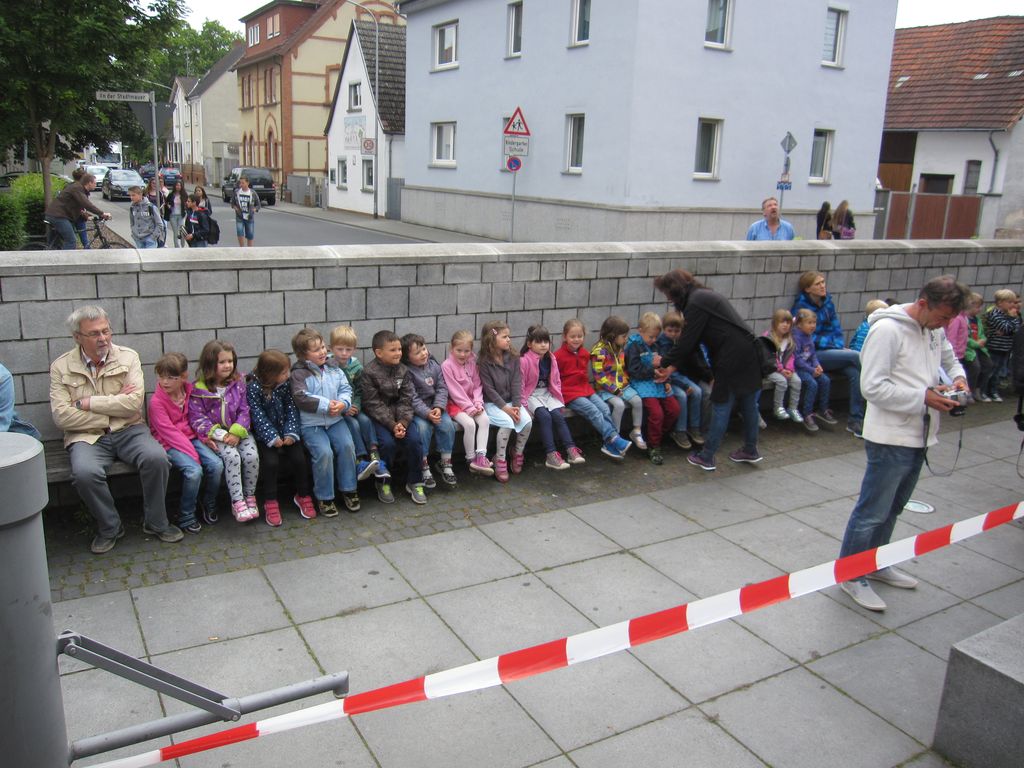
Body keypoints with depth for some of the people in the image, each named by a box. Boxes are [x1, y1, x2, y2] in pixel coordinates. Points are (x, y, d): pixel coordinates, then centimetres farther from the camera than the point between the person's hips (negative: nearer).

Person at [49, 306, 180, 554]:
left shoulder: (128, 357, 3)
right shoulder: (61, 367, 3)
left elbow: (134, 403, -10)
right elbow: (61, 416, -8)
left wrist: (88, 402, -11)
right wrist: (115, 404, -10)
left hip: (128, 430, 1)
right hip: (87, 436, -1)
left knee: (156, 458, -28)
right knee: (85, 473, -32)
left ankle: (155, 523, -5)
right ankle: (109, 528, -4)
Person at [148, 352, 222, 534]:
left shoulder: (189, 392, 4)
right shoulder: (156, 401, -12)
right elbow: (169, 432, -16)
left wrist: (204, 437, -6)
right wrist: (192, 453, -20)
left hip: (191, 438, 5)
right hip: (170, 444, -5)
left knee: (217, 464, -18)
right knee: (194, 471, -29)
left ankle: (209, 503, 8)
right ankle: (186, 517, -9)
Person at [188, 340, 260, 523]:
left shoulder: (238, 383, 4)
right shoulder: (199, 389, -6)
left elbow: (244, 410, 3)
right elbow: (197, 418, -9)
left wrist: (237, 432, -14)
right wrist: (221, 435, -19)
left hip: (239, 431, 3)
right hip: (216, 435, -3)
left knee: (252, 456, -22)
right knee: (232, 456, -29)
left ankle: (250, 496, -1)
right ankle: (237, 501, -18)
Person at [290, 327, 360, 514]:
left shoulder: (333, 367, 9)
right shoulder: (298, 373, -7)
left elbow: (346, 388, 8)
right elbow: (301, 399, -17)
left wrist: (343, 403, -13)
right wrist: (326, 405, -20)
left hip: (335, 419, 5)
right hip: (311, 423, -4)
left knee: (347, 446, -15)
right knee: (324, 452, -23)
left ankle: (348, 489, 4)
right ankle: (324, 497, -4)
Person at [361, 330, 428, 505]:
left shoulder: (403, 371, 4)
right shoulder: (369, 372, -9)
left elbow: (406, 400, 1)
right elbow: (373, 404, -13)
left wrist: (403, 422, -17)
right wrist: (392, 425, -21)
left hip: (401, 416, 4)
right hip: (379, 417, -4)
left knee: (414, 439, -18)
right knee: (388, 442, -26)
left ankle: (415, 483, 0)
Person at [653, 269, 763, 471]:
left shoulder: (696, 303, -14)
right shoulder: (703, 296, 17)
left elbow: (686, 342, -12)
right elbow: (692, 342, 18)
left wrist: (665, 362, 4)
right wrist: (672, 369, 16)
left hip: (732, 358, -9)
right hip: (747, 353, 9)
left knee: (721, 406, -1)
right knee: (747, 403, 17)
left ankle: (706, 458, 8)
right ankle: (750, 451, 29)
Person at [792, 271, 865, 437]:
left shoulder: (828, 302, 12)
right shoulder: (801, 307, -6)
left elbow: (836, 327, 16)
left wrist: (839, 345, -2)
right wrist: (830, 344, -12)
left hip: (832, 350, 5)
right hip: (814, 355, -5)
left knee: (855, 373, -23)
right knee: (857, 356, -21)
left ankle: (855, 421, -19)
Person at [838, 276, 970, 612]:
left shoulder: (935, 330, 7)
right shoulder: (887, 330, -18)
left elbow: (950, 359, 26)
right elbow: (873, 388, -21)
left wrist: (957, 378, 4)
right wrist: (923, 397, -23)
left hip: (919, 436, 9)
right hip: (890, 438, -9)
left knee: (892, 508, 20)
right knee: (873, 512, 0)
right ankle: (851, 575, 14)